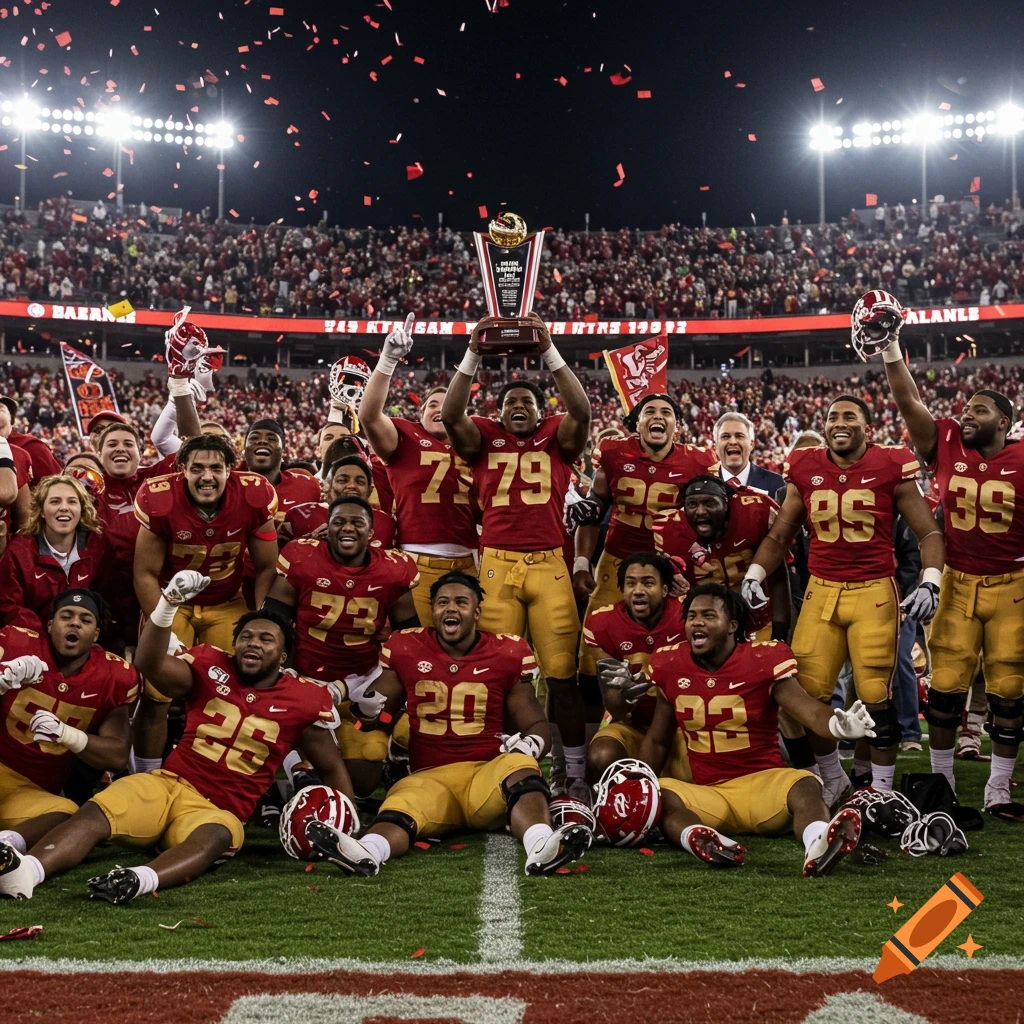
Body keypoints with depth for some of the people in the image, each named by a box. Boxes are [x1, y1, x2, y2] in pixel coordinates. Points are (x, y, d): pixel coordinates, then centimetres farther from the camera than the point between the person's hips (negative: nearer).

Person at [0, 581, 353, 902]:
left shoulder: (304, 700, 5)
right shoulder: (211, 667, 4)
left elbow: (332, 768, 16)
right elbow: (150, 664, -15)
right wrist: (168, 604, -30)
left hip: (218, 811, -2)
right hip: (167, 783, 2)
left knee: (217, 837, -39)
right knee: (95, 813, -27)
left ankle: (142, 879, -65)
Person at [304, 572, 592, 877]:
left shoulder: (506, 655, 9)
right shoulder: (406, 650, 11)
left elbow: (538, 725, 13)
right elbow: (379, 714, 20)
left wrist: (530, 743, -10)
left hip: (490, 772, 0)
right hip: (429, 776, 1)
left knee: (520, 767, -36)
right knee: (399, 809, -34)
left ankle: (541, 848, -62)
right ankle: (366, 853, -65)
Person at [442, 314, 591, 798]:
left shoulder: (558, 438, 12)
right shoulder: (483, 438, 13)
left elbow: (581, 411, -5)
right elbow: (450, 416, -3)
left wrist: (549, 352, -10)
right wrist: (473, 355, -9)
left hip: (550, 565, 0)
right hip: (497, 565, 0)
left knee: (561, 673, 0)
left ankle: (576, 771, 7)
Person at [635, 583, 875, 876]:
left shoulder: (763, 660, -5)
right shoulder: (671, 665, 5)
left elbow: (807, 709, -20)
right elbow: (657, 741, 17)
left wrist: (837, 724, -43)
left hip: (763, 781, -2)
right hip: (707, 792, 2)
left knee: (805, 786, -33)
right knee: (659, 794, -28)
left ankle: (817, 847, -65)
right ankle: (695, 837, -60)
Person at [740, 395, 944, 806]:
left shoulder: (891, 468, -3)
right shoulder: (805, 470, 5)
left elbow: (928, 533, 1)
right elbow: (779, 535, 13)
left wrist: (930, 582, -13)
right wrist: (754, 575, 0)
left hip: (875, 592, -3)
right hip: (820, 591, 3)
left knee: (875, 695, -3)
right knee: (808, 693, 1)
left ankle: (882, 789, 14)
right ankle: (833, 780, 22)